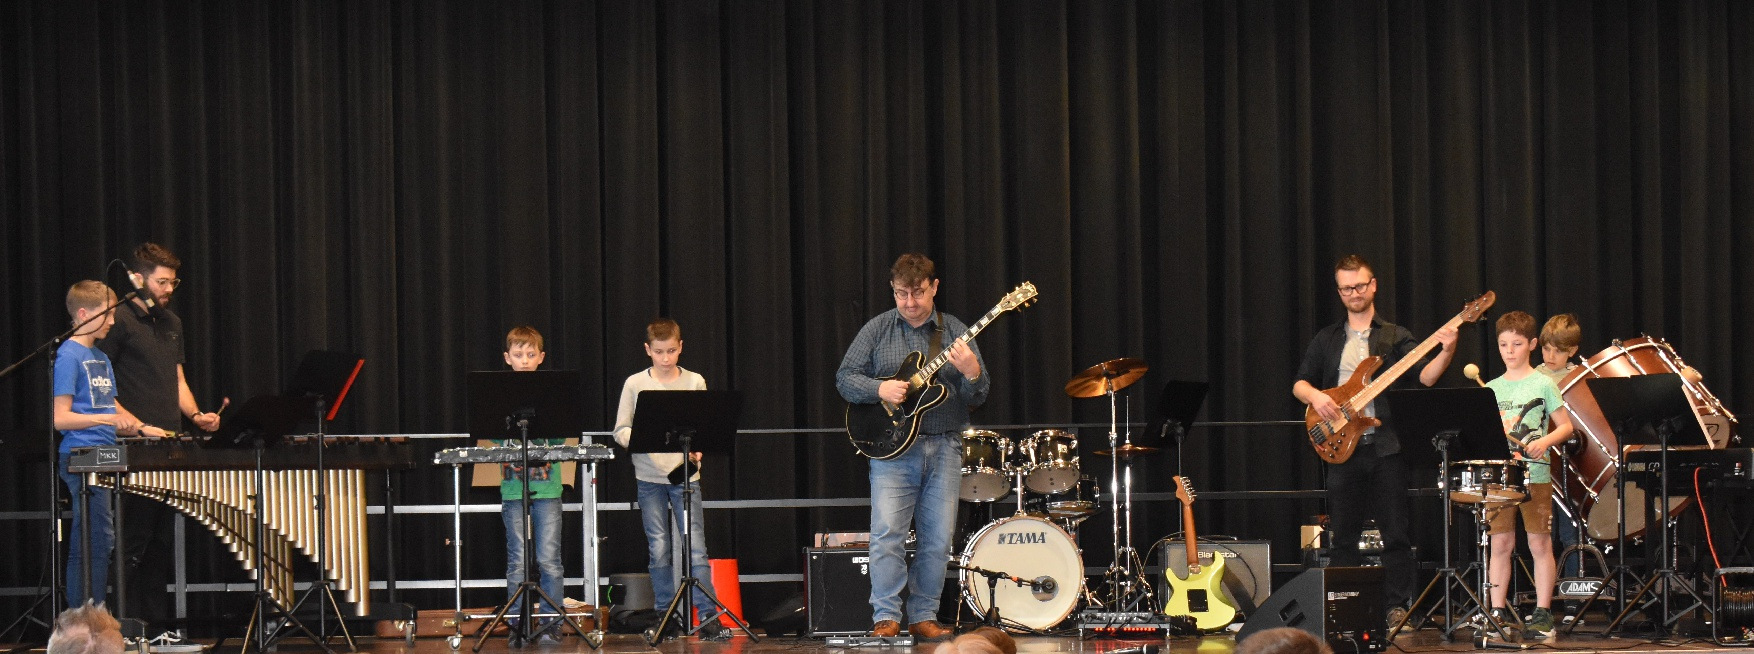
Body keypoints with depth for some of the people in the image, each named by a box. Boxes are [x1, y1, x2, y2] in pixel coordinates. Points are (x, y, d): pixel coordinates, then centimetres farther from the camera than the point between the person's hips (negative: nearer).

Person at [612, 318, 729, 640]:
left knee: (695, 547, -7)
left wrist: (697, 450, -11)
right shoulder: (635, 384, 3)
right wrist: (640, 439, -17)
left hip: (685, 474, 0)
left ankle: (708, 616, -8)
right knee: (659, 550, 4)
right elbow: (620, 430, 3)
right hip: (649, 477, 0)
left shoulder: (695, 382, 4)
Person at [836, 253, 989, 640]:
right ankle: (886, 617, -7)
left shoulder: (955, 332, 7)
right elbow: (844, 378, 3)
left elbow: (978, 398, 4)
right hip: (892, 448, -2)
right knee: (887, 534, -12)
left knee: (937, 539, 3)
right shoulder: (877, 330, 5)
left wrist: (971, 373, -19)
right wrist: (880, 388, -16)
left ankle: (923, 616, 12)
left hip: (944, 448, 2)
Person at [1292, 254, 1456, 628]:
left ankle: (1396, 607, 2)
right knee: (1342, 536, 5)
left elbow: (1423, 377, -6)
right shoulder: (1326, 340, 15)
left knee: (1396, 533, -3)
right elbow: (1299, 383, 11)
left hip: (1387, 447, -2)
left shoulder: (1396, 337, 7)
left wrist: (1446, 353, -25)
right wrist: (1315, 396, -11)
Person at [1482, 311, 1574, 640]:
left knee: (1540, 544, -1)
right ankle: (1497, 612, 8)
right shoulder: (1492, 389, 11)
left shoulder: (1542, 384, 0)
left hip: (1535, 476, -3)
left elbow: (1566, 427, -1)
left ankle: (1543, 613, 4)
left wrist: (1545, 441, -18)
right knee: (1500, 543, 3)